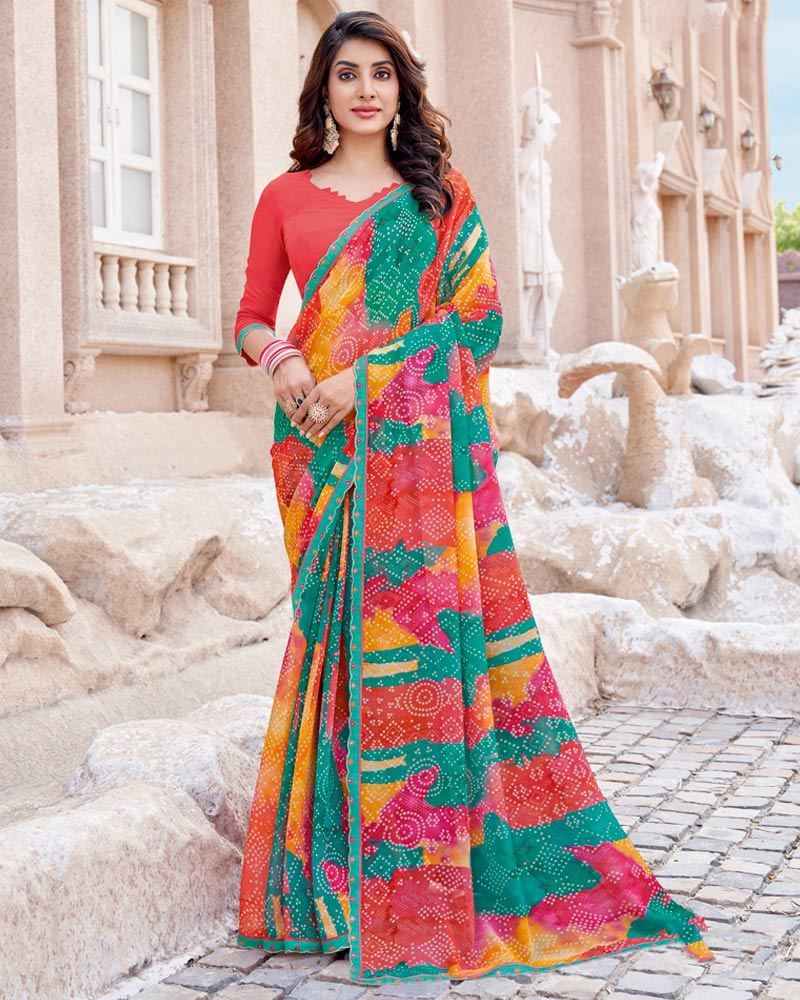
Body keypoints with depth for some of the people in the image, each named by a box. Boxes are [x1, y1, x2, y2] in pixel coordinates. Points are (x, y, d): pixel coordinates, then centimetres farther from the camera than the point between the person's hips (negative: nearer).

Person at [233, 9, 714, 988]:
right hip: (321, 448, 1)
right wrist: (280, 359, -9)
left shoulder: (442, 196, 11)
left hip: (418, 441, -1)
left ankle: (425, 881, 7)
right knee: (340, 630, -1)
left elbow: (476, 316, 0)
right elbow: (251, 318, 14)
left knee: (421, 633, -4)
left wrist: (362, 377, -11)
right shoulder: (285, 198, 14)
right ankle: (337, 871, 11)